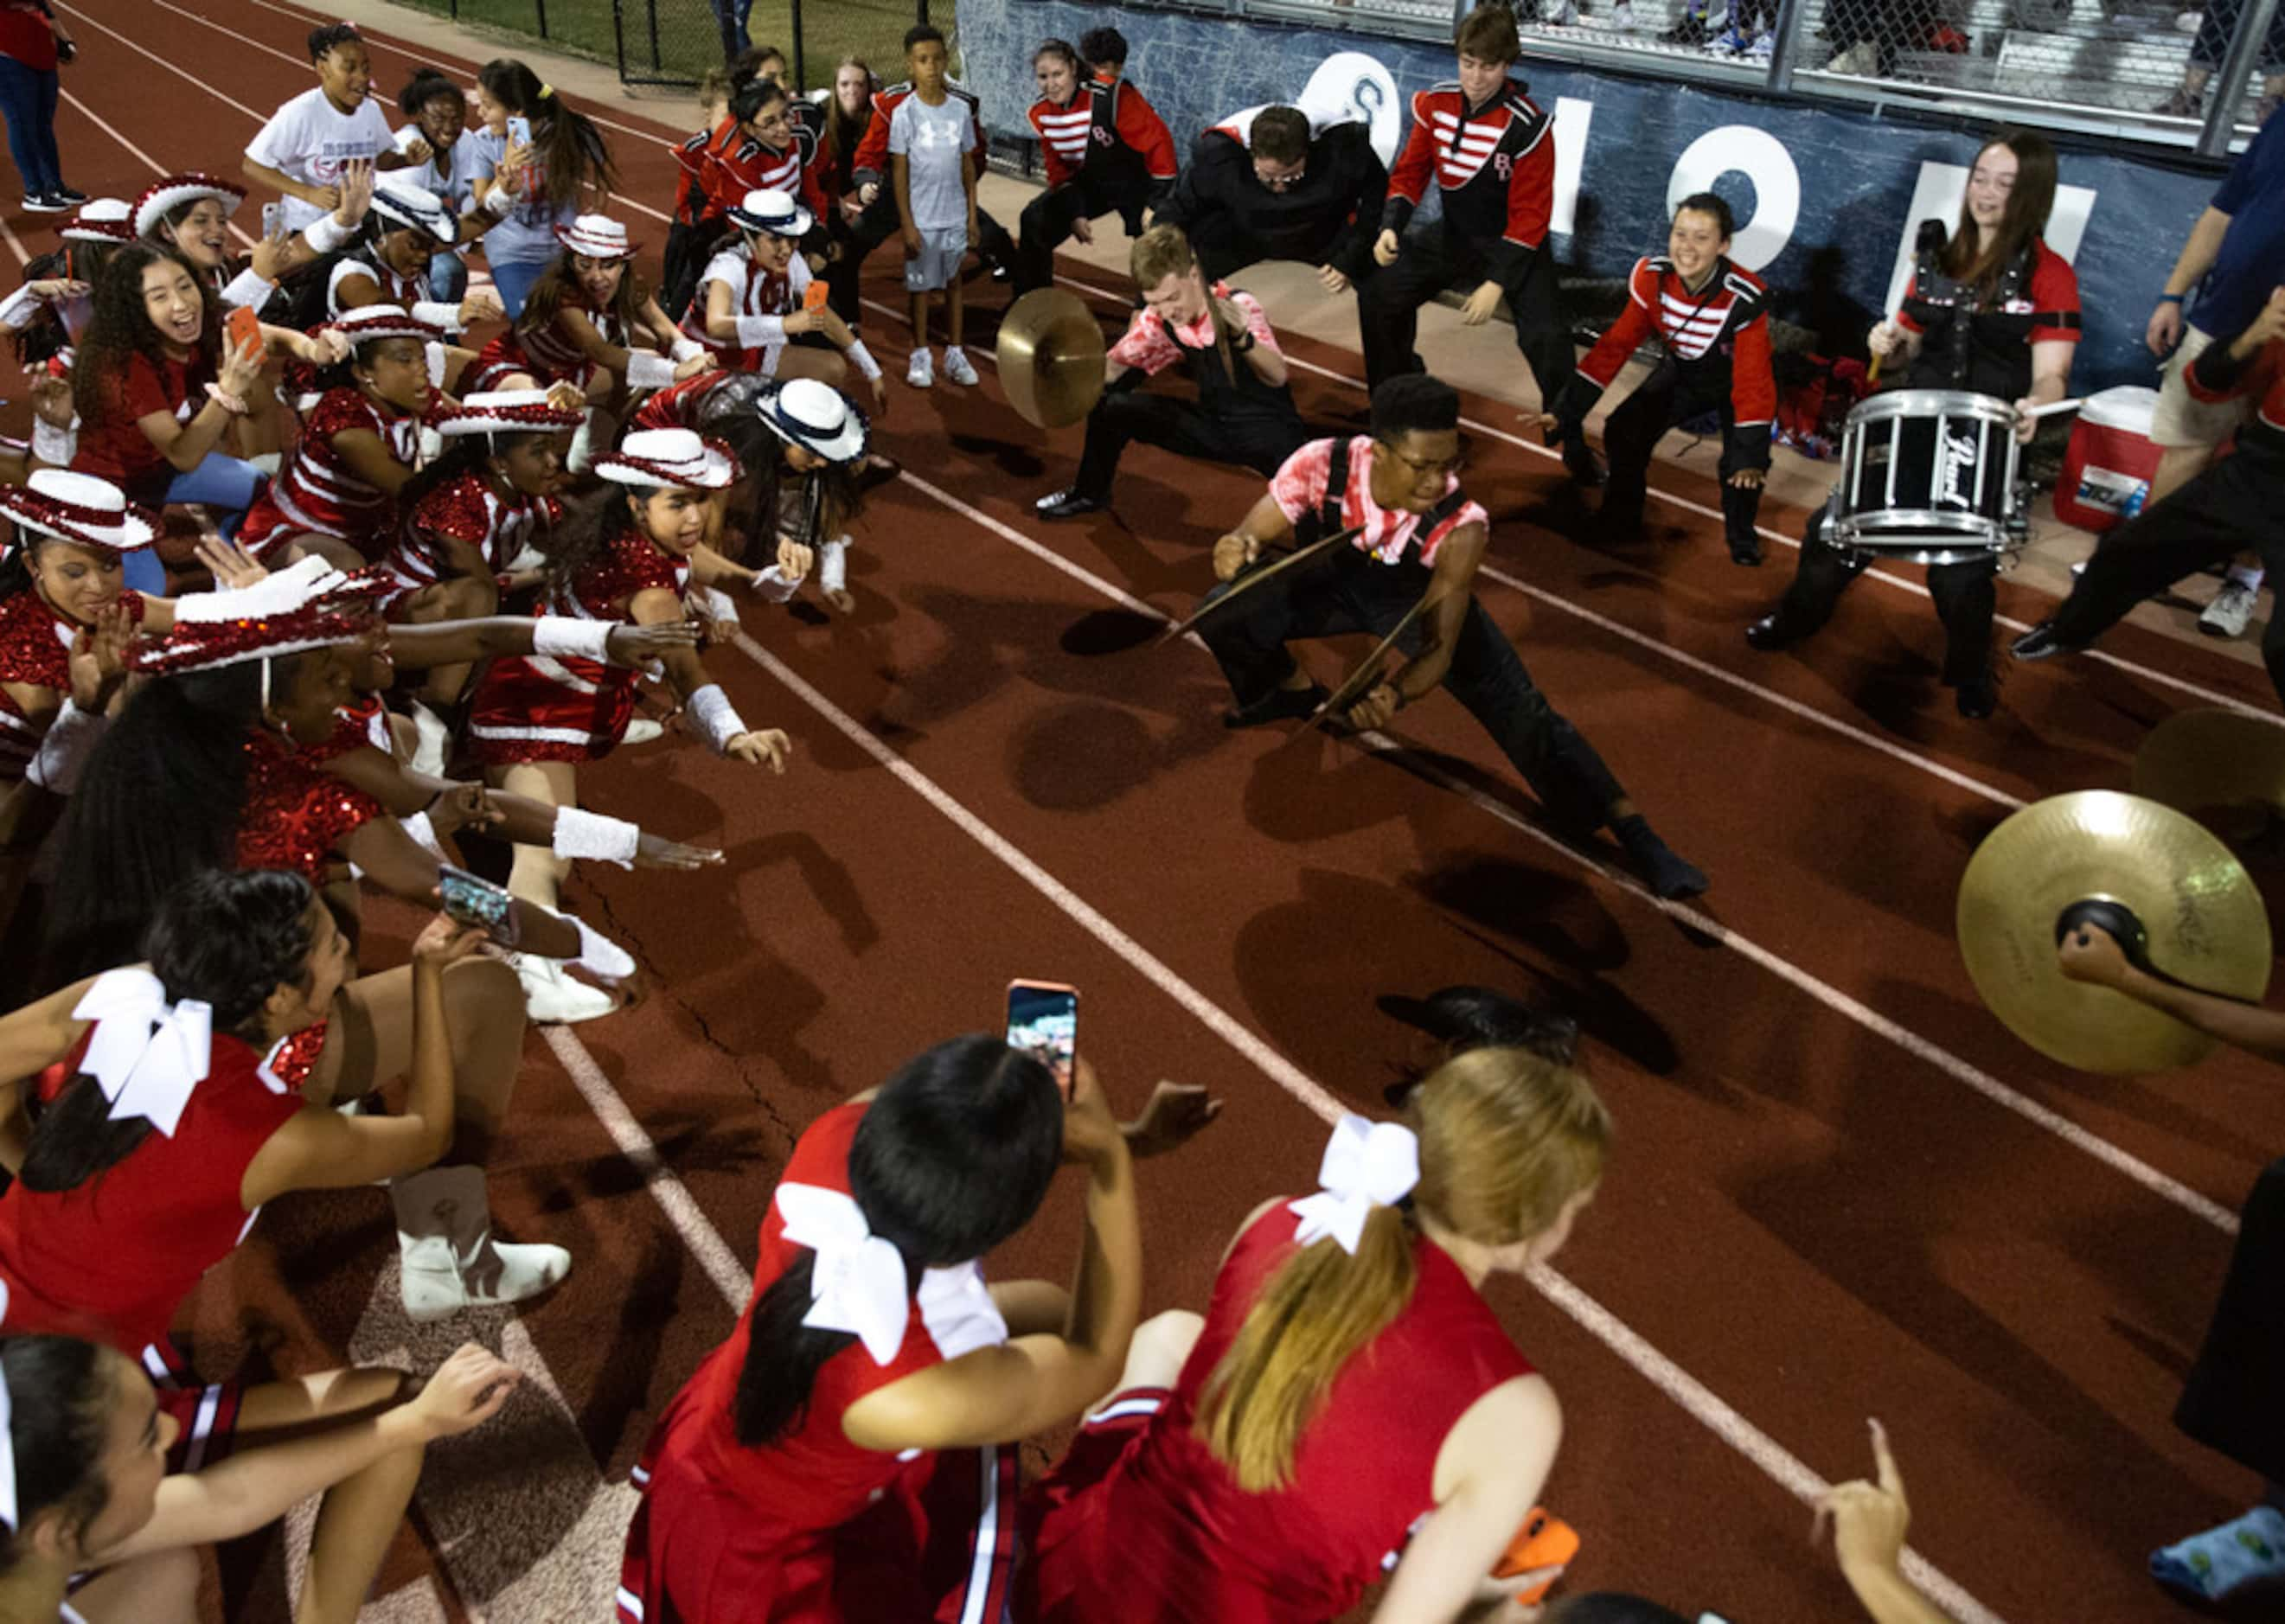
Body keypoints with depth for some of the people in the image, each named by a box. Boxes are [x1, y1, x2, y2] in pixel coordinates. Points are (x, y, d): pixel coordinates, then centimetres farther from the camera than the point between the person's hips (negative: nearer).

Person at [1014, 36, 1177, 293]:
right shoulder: (1041, 113, -10)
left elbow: (1157, 143, -26)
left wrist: (1156, 207, -23)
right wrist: (1074, 214, -11)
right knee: (1035, 221, -6)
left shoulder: (1112, 96, -30)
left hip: (1136, 182, -5)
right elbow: (1058, 166, 2)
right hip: (1088, 183, 5)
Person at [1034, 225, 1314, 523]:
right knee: (1111, 405, -4)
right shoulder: (1156, 320, -8)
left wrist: (1242, 338, -54)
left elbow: (1278, 377, -36)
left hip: (1269, 427, -5)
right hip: (1214, 424, 5)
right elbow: (1114, 367, 4)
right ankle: (1090, 493, 20)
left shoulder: (1238, 307, -23)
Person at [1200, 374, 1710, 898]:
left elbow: (1439, 646, -36)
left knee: (1520, 711, -14)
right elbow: (1248, 537, -21)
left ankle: (1633, 831, -5)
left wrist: (1394, 694, -58)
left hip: (1421, 597, -2)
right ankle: (1296, 691, 11)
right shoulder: (1320, 466, -34)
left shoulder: (1459, 526, -36)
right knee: (1226, 612, -23)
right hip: (1333, 580, 2)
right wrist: (1234, 551, -47)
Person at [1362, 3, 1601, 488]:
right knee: (1378, 296, -2)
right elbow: (1411, 171, 1)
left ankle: (1574, 446, -5)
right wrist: (1390, 226, -16)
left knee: (1547, 338, -23)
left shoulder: (1527, 126, -22)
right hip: (1454, 236, 5)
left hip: (1514, 244, -5)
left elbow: (1529, 215, -18)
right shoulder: (1435, 104, -9)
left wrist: (1496, 284, -23)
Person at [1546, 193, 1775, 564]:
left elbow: (1752, 380, -32)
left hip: (1734, 381, -4)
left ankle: (1742, 537, 8)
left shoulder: (1745, 298, -33)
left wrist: (1750, 454, -38)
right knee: (1624, 431, -14)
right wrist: (1567, 410, -24)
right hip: (1682, 373, 4)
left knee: (1741, 467, -23)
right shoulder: (1651, 278, -23)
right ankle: (1620, 519, 11)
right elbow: (1617, 344, -18)